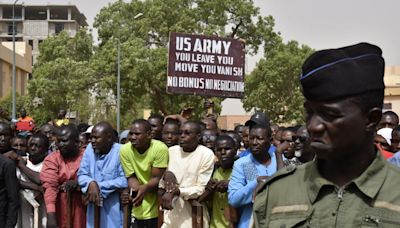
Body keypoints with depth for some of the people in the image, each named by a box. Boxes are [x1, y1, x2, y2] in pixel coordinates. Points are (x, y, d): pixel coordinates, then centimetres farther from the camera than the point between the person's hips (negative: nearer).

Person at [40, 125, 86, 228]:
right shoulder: (52, 159, -3)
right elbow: (50, 186, -15)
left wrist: (77, 183, -18)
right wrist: (50, 214, -26)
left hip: (81, 210, 1)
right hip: (60, 210, -1)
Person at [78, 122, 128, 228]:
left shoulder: (121, 151, -14)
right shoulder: (90, 148, 3)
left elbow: (124, 180, -19)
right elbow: (81, 175, 4)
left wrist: (99, 187, -16)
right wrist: (91, 183, -18)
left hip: (114, 210, -4)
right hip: (94, 208, 5)